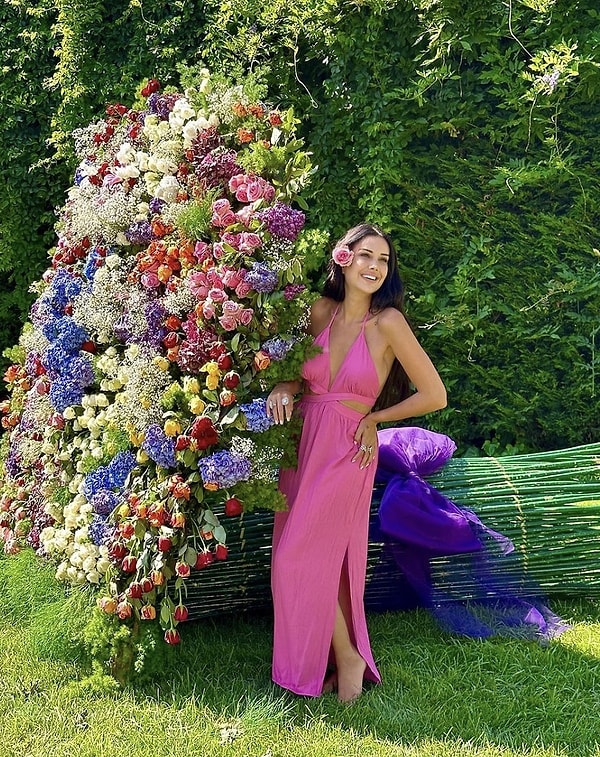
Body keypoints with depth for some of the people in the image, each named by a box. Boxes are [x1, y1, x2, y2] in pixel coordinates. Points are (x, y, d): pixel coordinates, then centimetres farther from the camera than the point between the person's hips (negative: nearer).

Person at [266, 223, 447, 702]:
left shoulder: (387, 322, -13)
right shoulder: (320, 311, 1)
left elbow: (434, 395, -9)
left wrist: (374, 418, -1)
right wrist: (284, 388, -5)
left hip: (346, 453, -5)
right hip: (302, 446, 5)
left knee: (300, 556, -5)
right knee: (321, 561, 10)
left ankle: (347, 658, 14)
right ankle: (343, 658, 25)